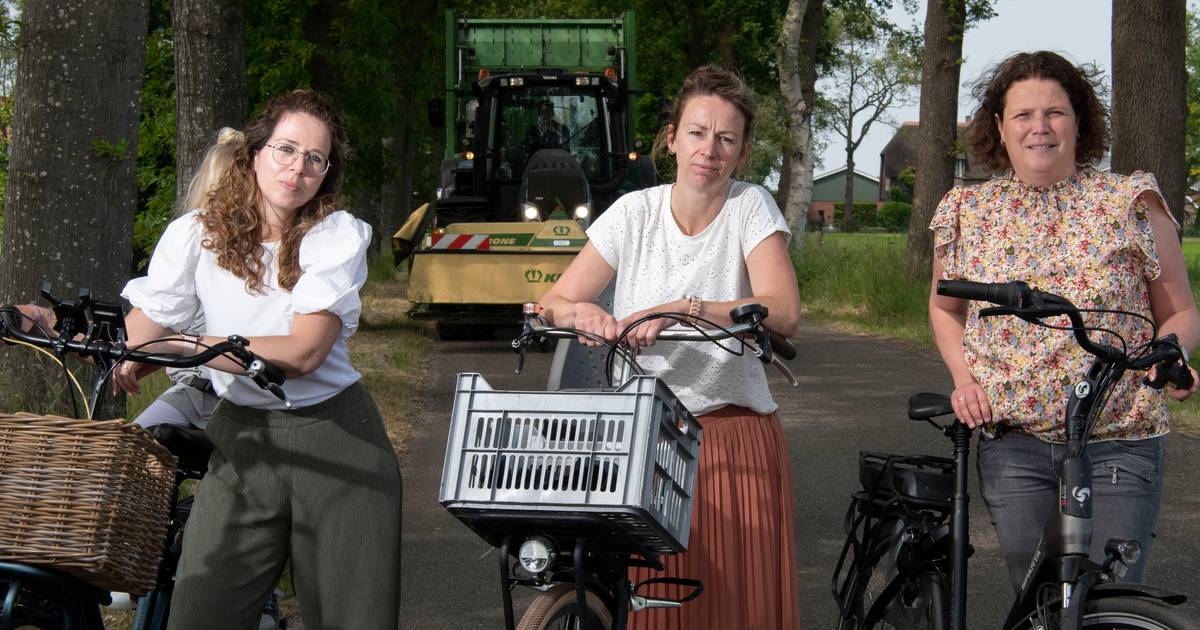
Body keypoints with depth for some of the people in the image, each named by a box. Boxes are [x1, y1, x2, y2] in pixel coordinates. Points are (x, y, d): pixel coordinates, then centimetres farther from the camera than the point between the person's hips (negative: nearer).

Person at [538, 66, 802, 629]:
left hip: (733, 439, -1)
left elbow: (782, 312, -18)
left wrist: (683, 309, -31)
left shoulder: (751, 208, -3)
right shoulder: (635, 212, 2)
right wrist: (581, 312, -24)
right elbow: (551, 305, 0)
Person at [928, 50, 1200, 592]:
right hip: (1011, 447, 2)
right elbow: (945, 308, 20)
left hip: (1118, 446, -2)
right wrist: (964, 378, 3)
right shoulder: (966, 213, 5)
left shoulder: (1131, 203, -2)